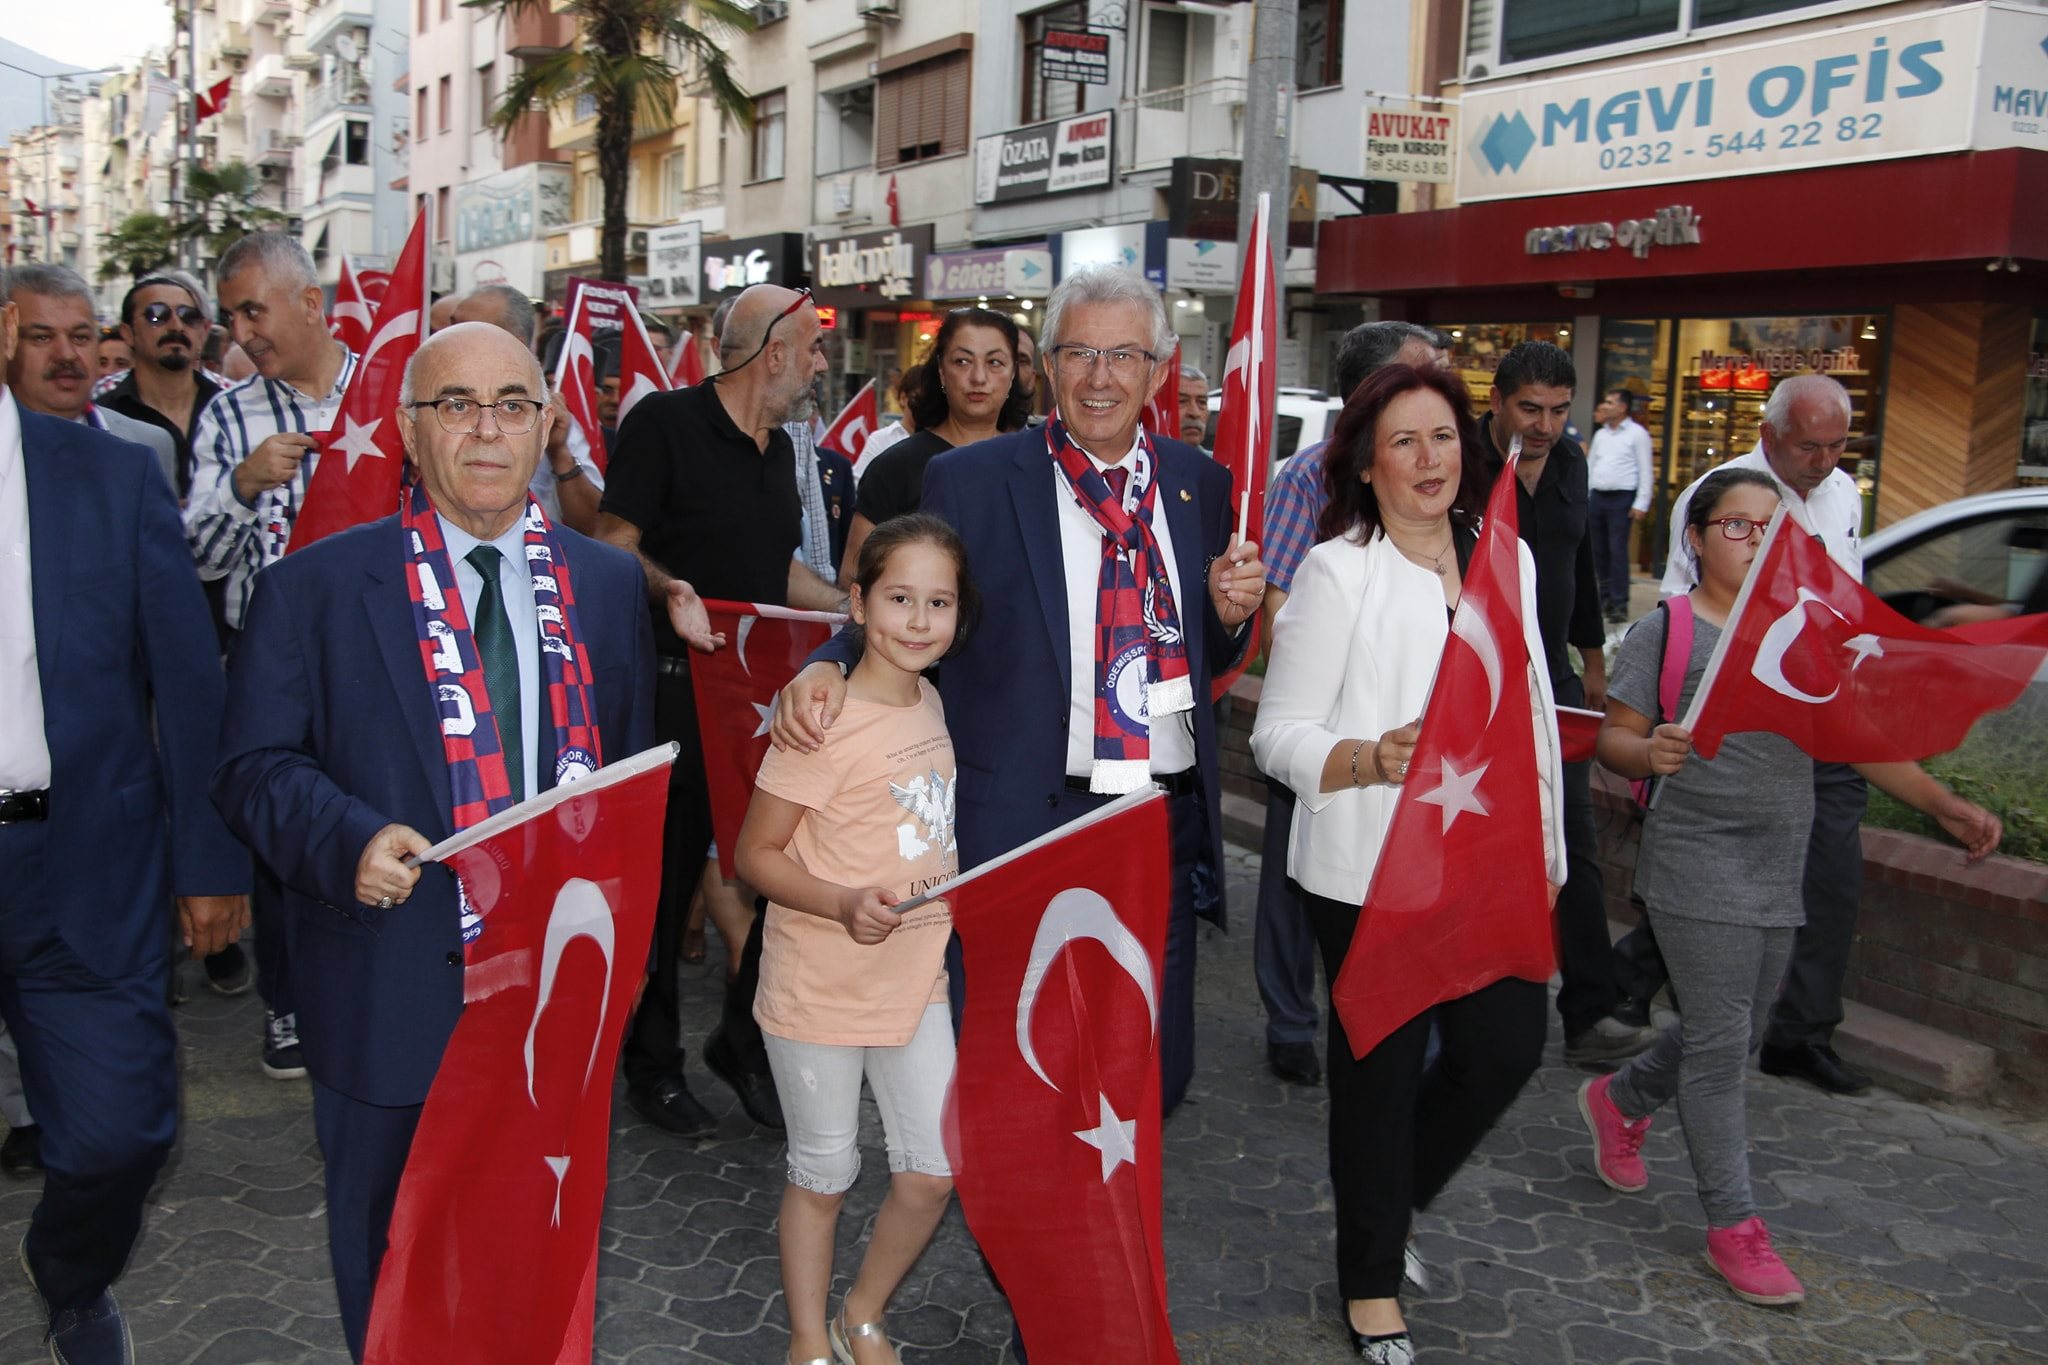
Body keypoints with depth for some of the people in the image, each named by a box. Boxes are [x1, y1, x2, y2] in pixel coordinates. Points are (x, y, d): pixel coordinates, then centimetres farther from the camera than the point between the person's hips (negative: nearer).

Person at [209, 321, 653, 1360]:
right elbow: (254, 763, -5)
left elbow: (638, 767, 11)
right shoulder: (315, 587, -3)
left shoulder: (608, 585, 6)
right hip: (394, 995, -2)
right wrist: (350, 840, -23)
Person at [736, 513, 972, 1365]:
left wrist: (949, 900, 8)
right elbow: (756, 855, -17)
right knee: (823, 1174, 11)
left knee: (933, 1172, 10)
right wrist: (846, 903, -30)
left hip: (915, 981, 6)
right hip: (819, 990, -6)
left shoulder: (930, 704, 2)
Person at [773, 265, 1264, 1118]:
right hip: (1027, 823, -4)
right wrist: (826, 667, -22)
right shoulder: (968, 482, -4)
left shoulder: (1200, 486, 8)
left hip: (1169, 818, 4)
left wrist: (1231, 612, -5)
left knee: (1156, 1078, 15)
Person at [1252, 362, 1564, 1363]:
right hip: (1372, 868, -5)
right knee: (1381, 1068, 6)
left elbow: (1533, 706, 15)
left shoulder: (1507, 556, 8)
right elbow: (1278, 733, -12)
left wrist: (1545, 845, 15)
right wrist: (1371, 759, -30)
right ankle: (1372, 1279, 28)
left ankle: (1392, 1195, 37)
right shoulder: (1336, 573, -10)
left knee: (1507, 1048, 8)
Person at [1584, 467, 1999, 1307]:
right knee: (1720, 1042, -4)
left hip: (1778, 875, 6)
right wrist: (1649, 753, -29)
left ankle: (1620, 1100, 40)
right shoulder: (1667, 629, -5)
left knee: (1737, 1036, 15)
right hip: (1698, 868, -6)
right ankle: (1733, 1226, 7)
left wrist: (1942, 805, -2)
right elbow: (1615, 737, -7)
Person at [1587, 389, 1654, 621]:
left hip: (1622, 498, -6)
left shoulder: (1637, 434, -2)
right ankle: (1605, 599, 16)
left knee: (1617, 551, -10)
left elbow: (1646, 471, -5)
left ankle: (1619, 604, -8)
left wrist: (1641, 504, -11)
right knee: (1599, 551, 7)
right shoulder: (1601, 435, 16)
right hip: (1598, 497, 6)